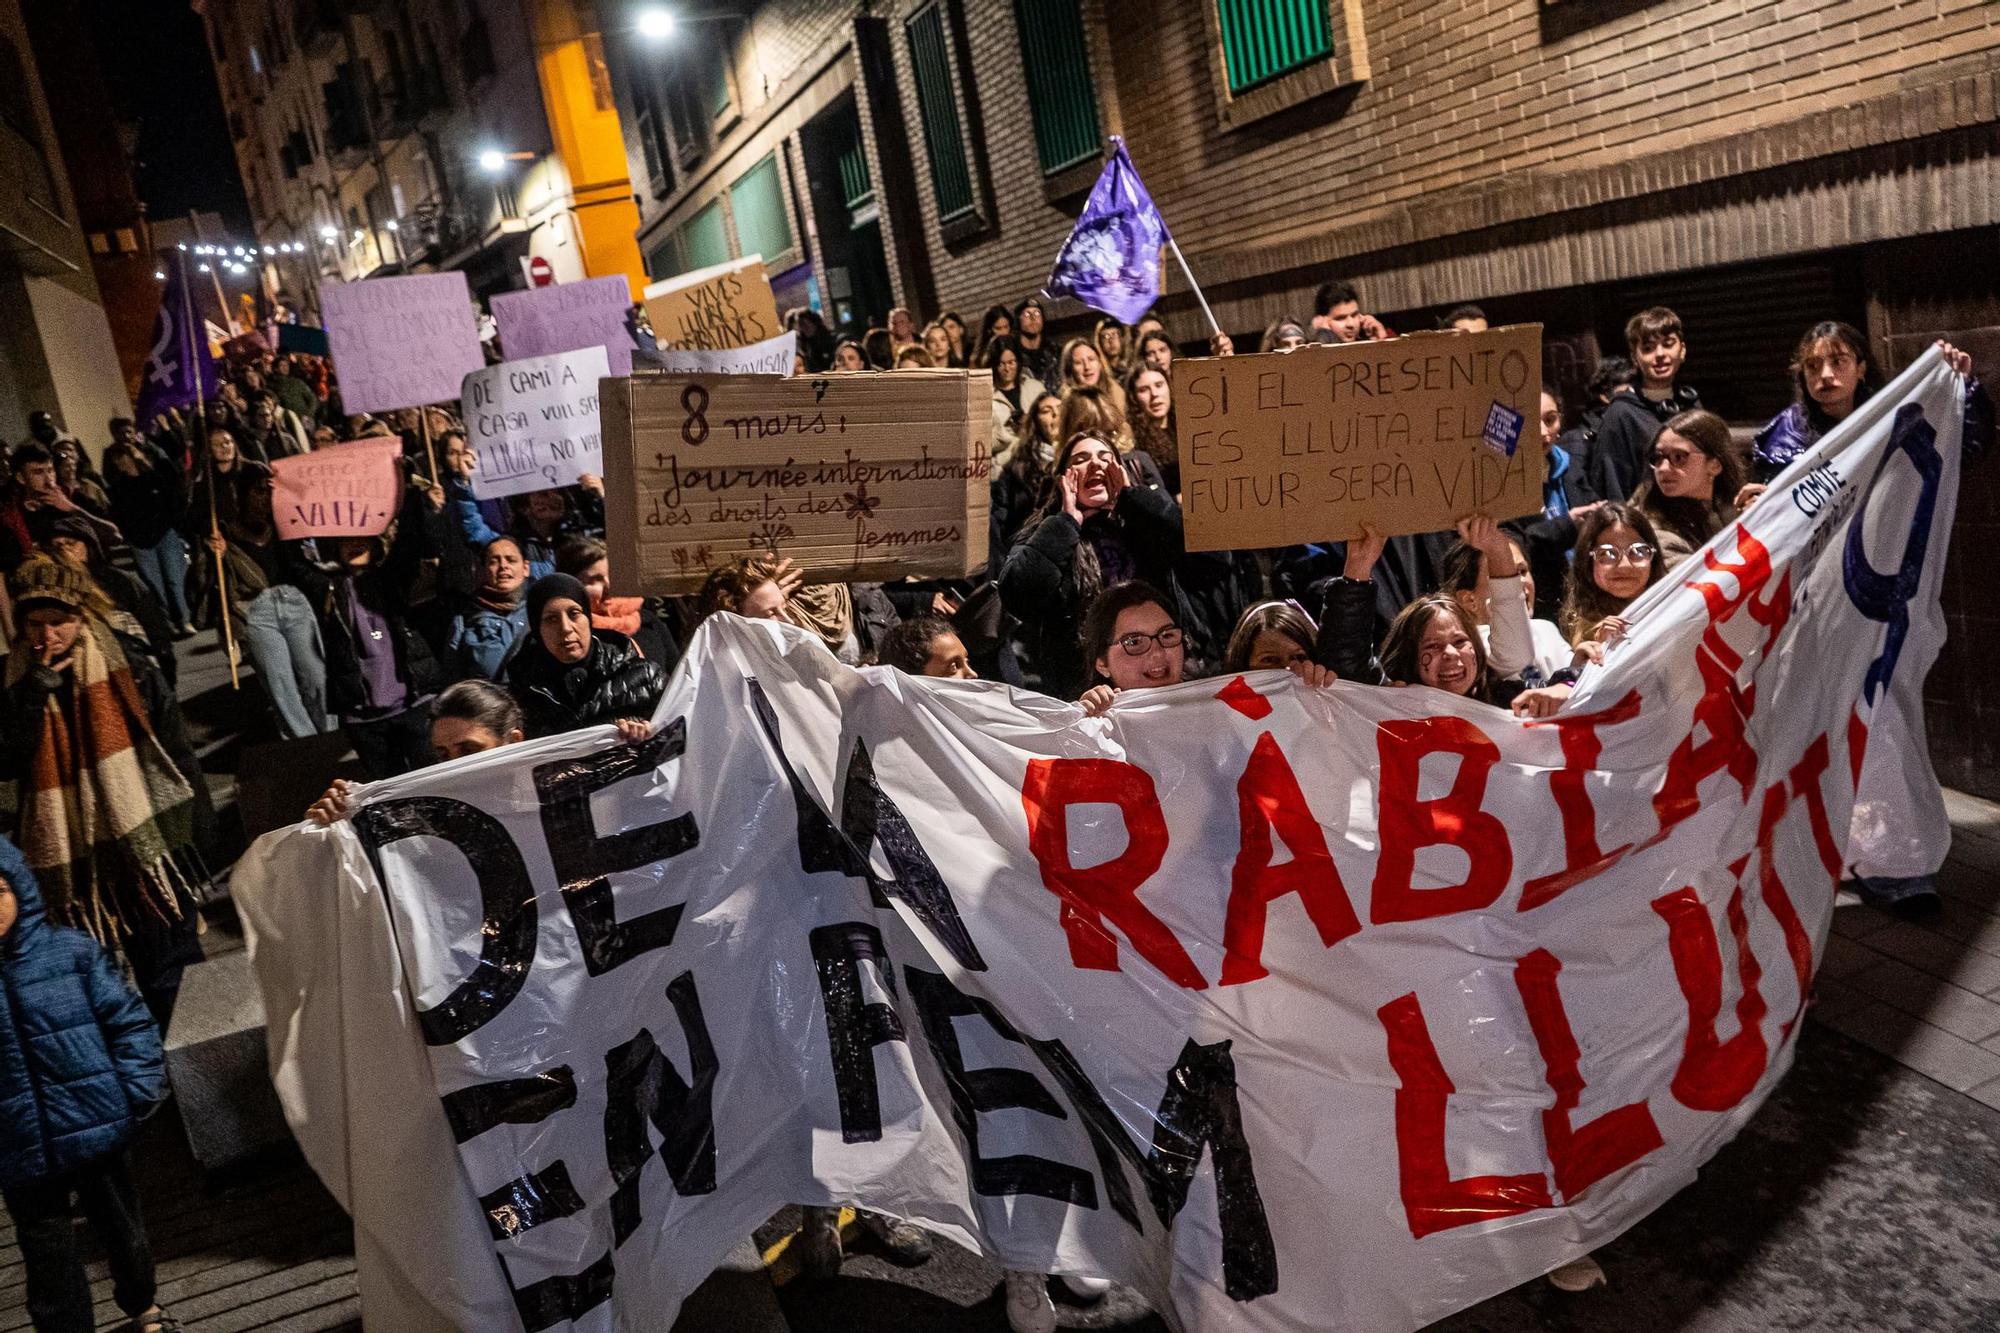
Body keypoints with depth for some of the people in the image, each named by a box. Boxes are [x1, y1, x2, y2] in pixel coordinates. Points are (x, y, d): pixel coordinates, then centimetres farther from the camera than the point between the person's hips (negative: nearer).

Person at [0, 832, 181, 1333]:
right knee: (48, 1257, 9)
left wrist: (137, 1091, -12)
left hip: (98, 1127, 1)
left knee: (123, 1228, 21)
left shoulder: (72, 950, -7)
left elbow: (129, 1019, -4)